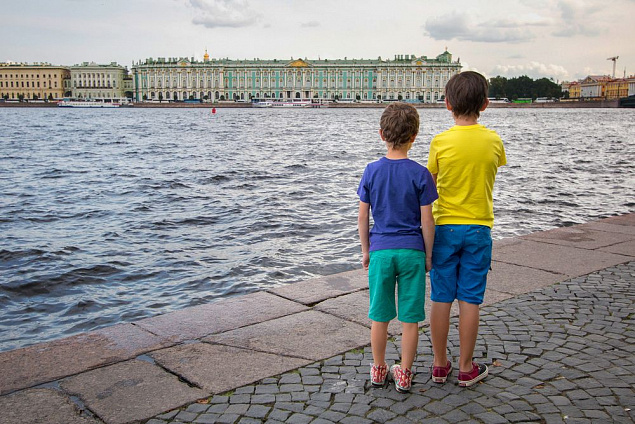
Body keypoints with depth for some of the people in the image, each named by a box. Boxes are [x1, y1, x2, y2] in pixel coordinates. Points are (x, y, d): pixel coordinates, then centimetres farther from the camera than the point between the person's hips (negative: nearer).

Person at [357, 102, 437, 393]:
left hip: (380, 250, 2)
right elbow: (426, 221, -7)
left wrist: (365, 250, 13)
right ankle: (404, 374, 18)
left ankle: (378, 370, 26)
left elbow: (362, 217, 1)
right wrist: (428, 254, 5)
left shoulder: (371, 171, -3)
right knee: (410, 318, 9)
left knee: (379, 316, 13)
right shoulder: (420, 174, -8)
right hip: (412, 251, -1)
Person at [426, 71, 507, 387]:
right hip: (478, 229, 1)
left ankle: (440, 365, 19)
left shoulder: (440, 142, -9)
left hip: (445, 228, -1)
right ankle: (466, 368, 17)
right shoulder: (494, 141, -3)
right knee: (470, 301, 7)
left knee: (441, 299, 8)